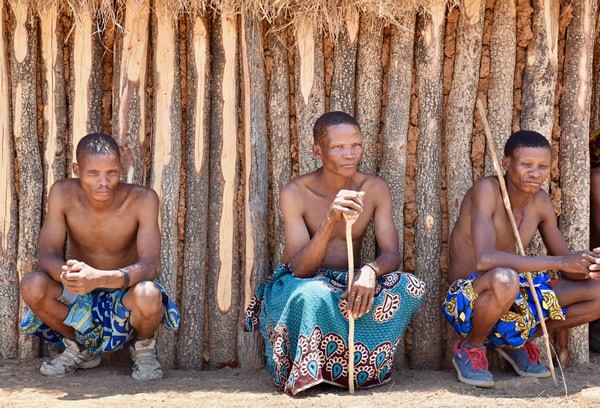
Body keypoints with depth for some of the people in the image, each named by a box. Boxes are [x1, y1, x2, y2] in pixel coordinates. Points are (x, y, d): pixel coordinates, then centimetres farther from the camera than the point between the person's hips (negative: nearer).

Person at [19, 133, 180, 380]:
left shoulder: (142, 199, -22)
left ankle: (144, 347, 1)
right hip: (80, 297, 3)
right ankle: (79, 349, 4)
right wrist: (68, 273, -43)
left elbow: (149, 266, -29)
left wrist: (99, 278, -49)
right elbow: (47, 255, -18)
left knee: (147, 295, -38)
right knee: (32, 285, -27)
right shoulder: (63, 193, -16)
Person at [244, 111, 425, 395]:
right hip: (302, 285, -4)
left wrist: (370, 270, -35)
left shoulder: (375, 189, -4)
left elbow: (391, 254, -9)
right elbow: (300, 269, -22)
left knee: (410, 288, -27)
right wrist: (330, 220, -38)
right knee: (313, 295, -42)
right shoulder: (296, 193, -14)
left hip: (351, 285, 4)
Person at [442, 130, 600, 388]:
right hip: (467, 299, -7)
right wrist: (561, 261, -37)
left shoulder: (540, 202, 1)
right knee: (504, 279, -41)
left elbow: (567, 271, 6)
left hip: (516, 299, 7)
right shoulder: (487, 189, -20)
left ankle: (516, 341, 13)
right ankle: (470, 348, -9)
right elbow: (484, 260, -36)